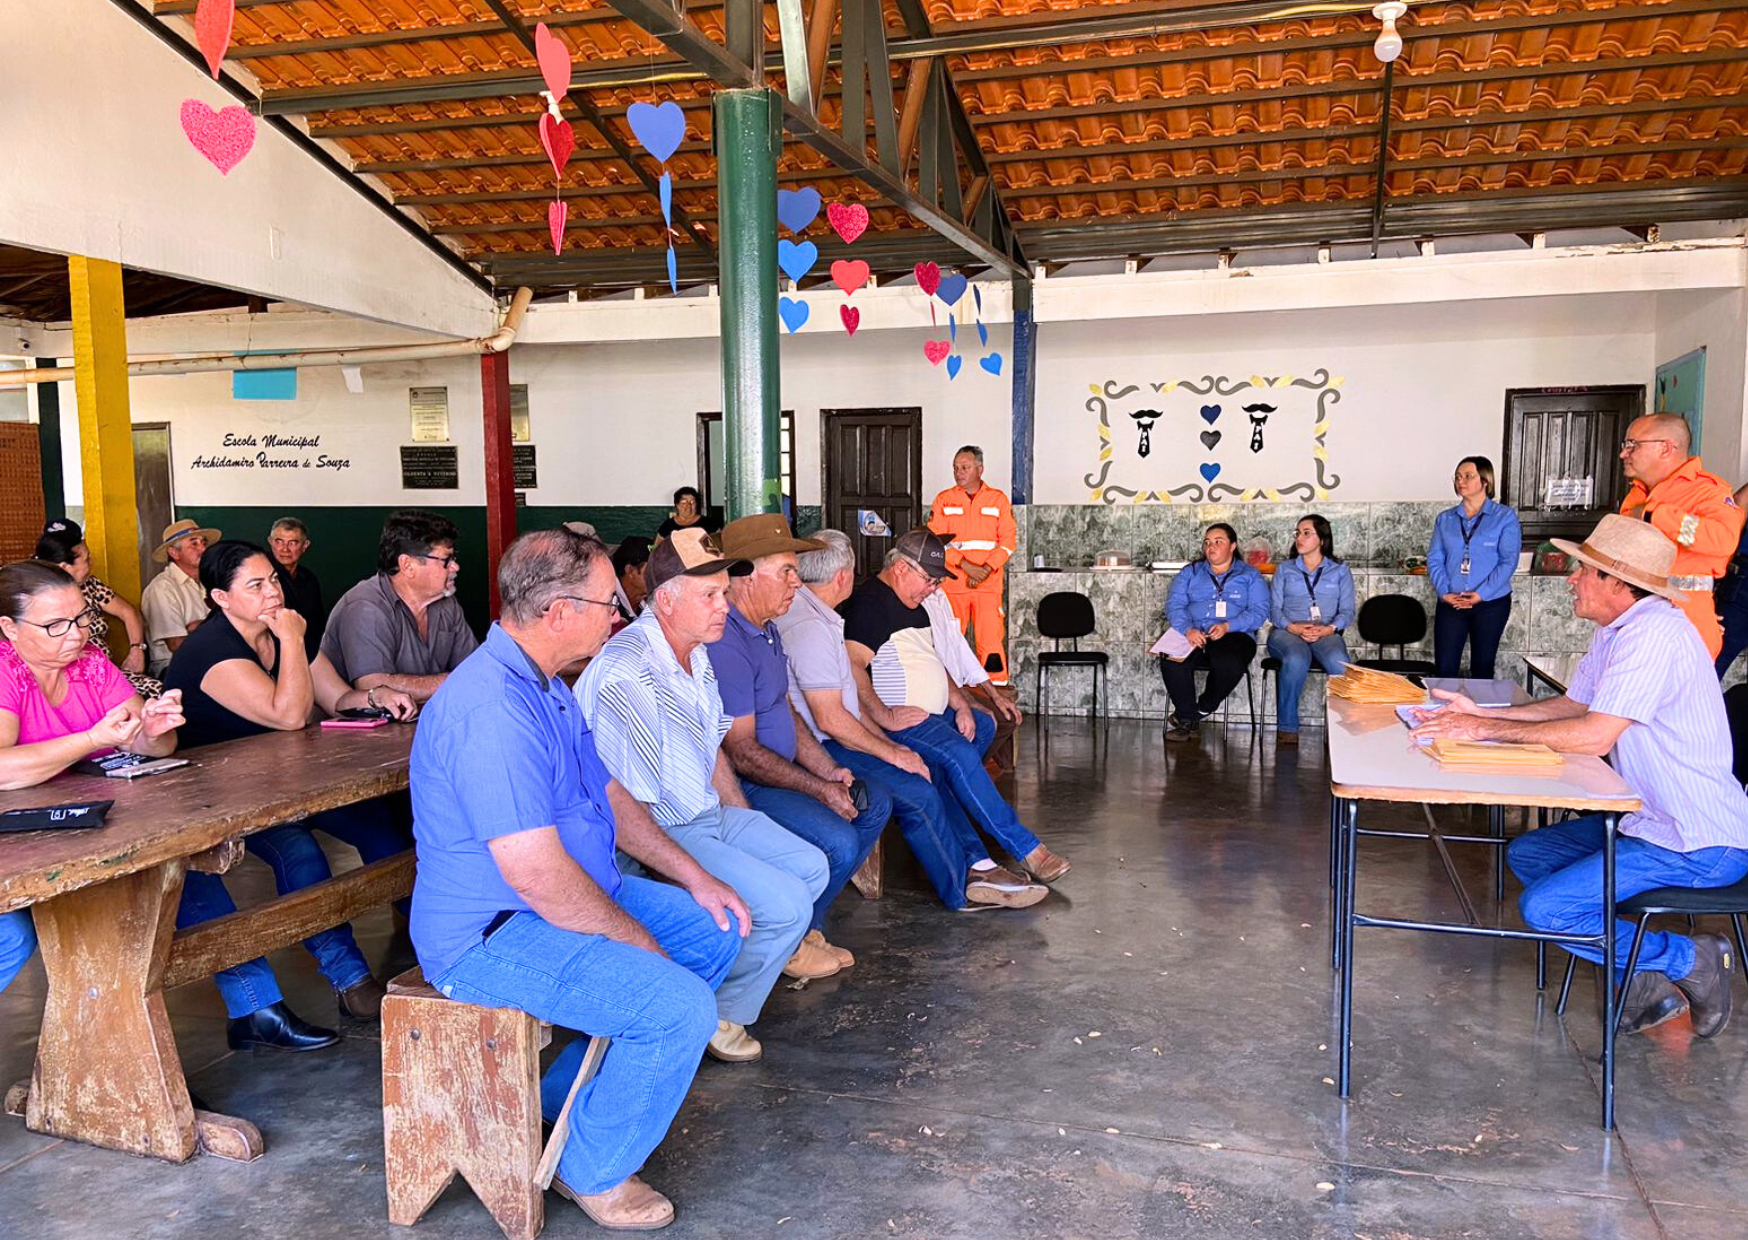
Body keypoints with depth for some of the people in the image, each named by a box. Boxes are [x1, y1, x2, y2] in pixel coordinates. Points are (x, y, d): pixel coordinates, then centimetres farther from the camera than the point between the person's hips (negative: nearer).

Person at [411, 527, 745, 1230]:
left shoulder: (543, 685, 9)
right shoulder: (494, 711, -27)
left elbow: (607, 797, 17)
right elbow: (539, 877, -30)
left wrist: (694, 879, 10)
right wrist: (642, 944, -17)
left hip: (572, 892, 11)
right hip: (493, 937, -11)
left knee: (717, 933, 12)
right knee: (680, 1006, -23)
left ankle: (564, 1097, 20)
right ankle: (594, 1173, 3)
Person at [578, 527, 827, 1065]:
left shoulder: (698, 655, 6)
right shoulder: (626, 673, -25)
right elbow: (620, 806, -27)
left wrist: (750, 830, 14)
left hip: (712, 817, 10)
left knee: (811, 867, 11)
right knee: (785, 904, -18)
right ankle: (717, 1016, 8)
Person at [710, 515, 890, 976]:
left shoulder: (766, 631, 13)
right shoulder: (725, 644, -23)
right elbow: (742, 752, -23)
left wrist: (831, 772, 2)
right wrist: (820, 791, -18)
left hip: (779, 771, 11)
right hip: (742, 787, -11)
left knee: (874, 803, 11)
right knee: (837, 841, -26)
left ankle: (806, 925, 16)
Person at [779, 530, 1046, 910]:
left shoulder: (819, 618, 15)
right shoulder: (809, 628, -20)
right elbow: (829, 719, -23)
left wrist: (891, 745, 9)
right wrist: (891, 753, -13)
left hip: (833, 741, 11)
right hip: (822, 751, -11)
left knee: (927, 774, 7)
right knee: (917, 792, -16)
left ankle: (978, 866, 7)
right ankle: (963, 890, -3)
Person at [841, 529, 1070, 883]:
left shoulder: (913, 606, 21)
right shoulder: (867, 604, -12)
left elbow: (933, 663, 25)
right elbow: (851, 668, -24)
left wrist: (961, 705, 10)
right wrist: (886, 717, -27)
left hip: (933, 712, 11)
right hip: (899, 718, -11)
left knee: (983, 725, 1)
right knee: (960, 752, -26)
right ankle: (1026, 850, -23)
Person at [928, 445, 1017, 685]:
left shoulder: (998, 499, 8)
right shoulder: (944, 500, 8)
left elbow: (1009, 540, 3)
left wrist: (986, 570, -11)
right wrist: (966, 565, -12)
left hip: (989, 584, 0)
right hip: (952, 583, 1)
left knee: (991, 638, -5)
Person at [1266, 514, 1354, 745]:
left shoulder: (1340, 571, 20)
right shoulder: (1285, 570, 21)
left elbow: (1347, 611, 9)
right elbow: (1274, 609, 10)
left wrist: (1329, 628, -13)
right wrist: (1293, 627, -11)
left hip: (1327, 634, 0)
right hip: (1287, 632, 0)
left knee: (1339, 663, -37)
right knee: (1296, 660, -38)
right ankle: (1287, 728, -31)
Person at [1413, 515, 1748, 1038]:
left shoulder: (1654, 635, -24)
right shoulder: (1614, 630, 9)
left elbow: (1594, 735, -28)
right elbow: (1573, 704, 15)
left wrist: (1487, 730, -21)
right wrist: (1481, 712, 4)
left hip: (1700, 845, -11)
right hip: (1649, 817, 11)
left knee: (1544, 907, -16)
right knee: (1525, 854, 14)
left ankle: (1690, 960, 2)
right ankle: (1642, 981, 11)